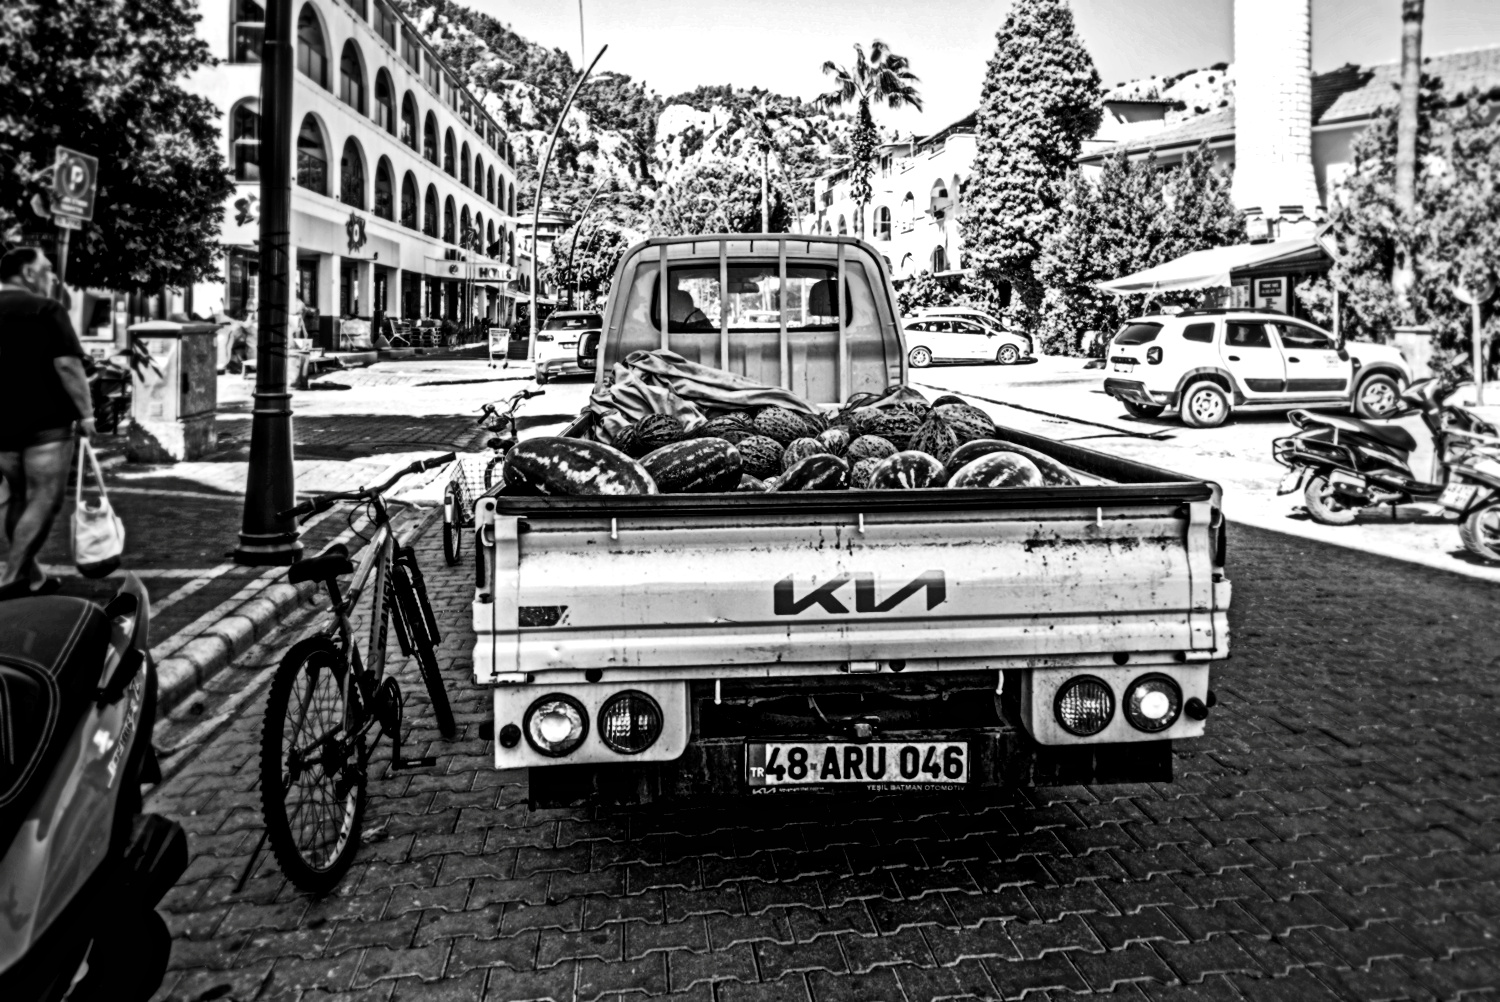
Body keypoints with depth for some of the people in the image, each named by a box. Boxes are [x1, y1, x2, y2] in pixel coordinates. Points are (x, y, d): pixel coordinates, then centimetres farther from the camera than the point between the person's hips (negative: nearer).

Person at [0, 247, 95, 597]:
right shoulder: (46, 309, -8)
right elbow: (67, 364, -16)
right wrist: (85, 413, -12)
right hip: (45, 421, -7)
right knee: (45, 499, -6)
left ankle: (31, 576, 21)